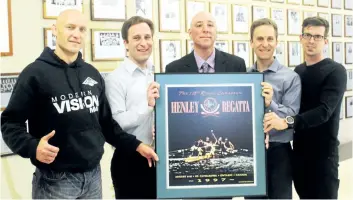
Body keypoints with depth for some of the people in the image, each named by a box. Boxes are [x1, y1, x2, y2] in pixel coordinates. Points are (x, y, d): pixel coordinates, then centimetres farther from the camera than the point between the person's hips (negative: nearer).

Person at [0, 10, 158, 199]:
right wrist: (32, 147, -25)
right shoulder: (35, 73, -8)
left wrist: (135, 145, 9)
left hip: (93, 175, 6)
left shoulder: (92, 74, 10)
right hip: (55, 180, -5)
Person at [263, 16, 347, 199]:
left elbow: (324, 111, -24)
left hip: (323, 152, -5)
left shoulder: (336, 71, -11)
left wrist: (287, 122, -37)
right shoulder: (297, 71, 8)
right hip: (299, 149, 6)